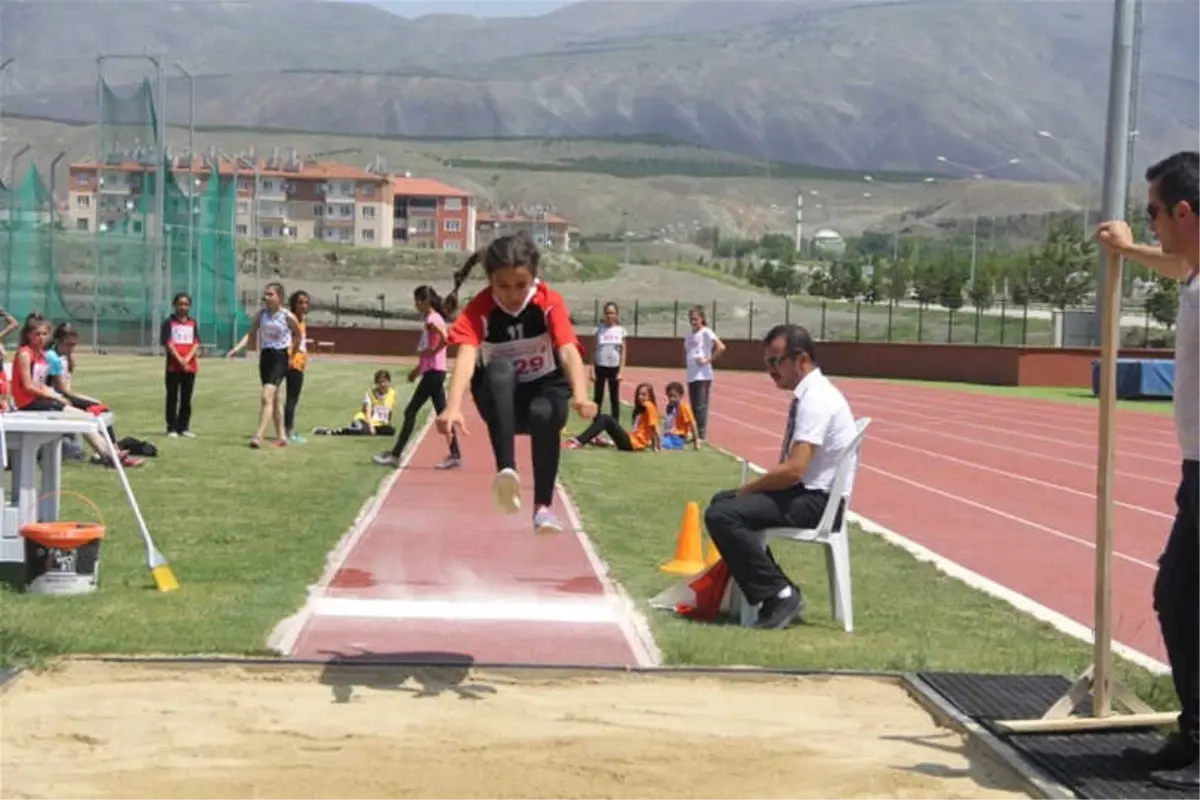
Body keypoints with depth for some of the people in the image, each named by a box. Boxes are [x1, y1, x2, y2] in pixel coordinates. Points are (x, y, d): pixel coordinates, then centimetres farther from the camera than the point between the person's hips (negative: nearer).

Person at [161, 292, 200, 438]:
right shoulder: (169, 322, 1)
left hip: (190, 367, 3)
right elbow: (167, 343, -7)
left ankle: (184, 427, 14)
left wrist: (187, 358, -13)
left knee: (187, 399, 7)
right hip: (173, 366, -3)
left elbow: (196, 343, 3)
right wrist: (179, 359, -18)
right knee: (173, 398, 1)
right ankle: (172, 428, 4)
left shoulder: (193, 323, 11)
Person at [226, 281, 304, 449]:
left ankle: (258, 437, -21)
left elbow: (298, 335, 5)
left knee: (266, 397, -17)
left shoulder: (288, 317, -9)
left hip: (280, 357, -6)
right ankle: (281, 436, 25)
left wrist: (291, 351, 7)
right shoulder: (261, 315, 3)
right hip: (265, 356, 6)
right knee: (274, 398, 14)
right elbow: (250, 334, 0)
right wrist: (237, 347, -14)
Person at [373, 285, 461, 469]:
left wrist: (430, 352, -19)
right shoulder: (432, 319, 16)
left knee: (410, 411, -6)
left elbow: (445, 339, -31)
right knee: (442, 413, 8)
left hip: (433, 372, -10)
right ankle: (455, 454, 7)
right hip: (434, 372, 10)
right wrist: (418, 368, 22)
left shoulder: (432, 319, -13)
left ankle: (395, 455, -3)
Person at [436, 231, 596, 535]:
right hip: (499, 397, 0)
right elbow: (466, 357, -33)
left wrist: (580, 395, -51)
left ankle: (543, 506, -20)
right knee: (499, 371, -36)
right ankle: (506, 470, -42)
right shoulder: (478, 309, -16)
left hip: (544, 388, 0)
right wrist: (453, 407, -51)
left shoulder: (550, 302, -16)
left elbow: (569, 351, -30)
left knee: (545, 415, -37)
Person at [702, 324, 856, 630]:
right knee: (721, 500, 21)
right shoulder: (807, 395, 11)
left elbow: (793, 469, -27)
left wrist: (747, 490, -12)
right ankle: (756, 587, 19)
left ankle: (780, 595, -15)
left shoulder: (815, 400, -20)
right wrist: (750, 491, 8)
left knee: (721, 515, -22)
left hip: (815, 501, -11)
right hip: (804, 491, 11)